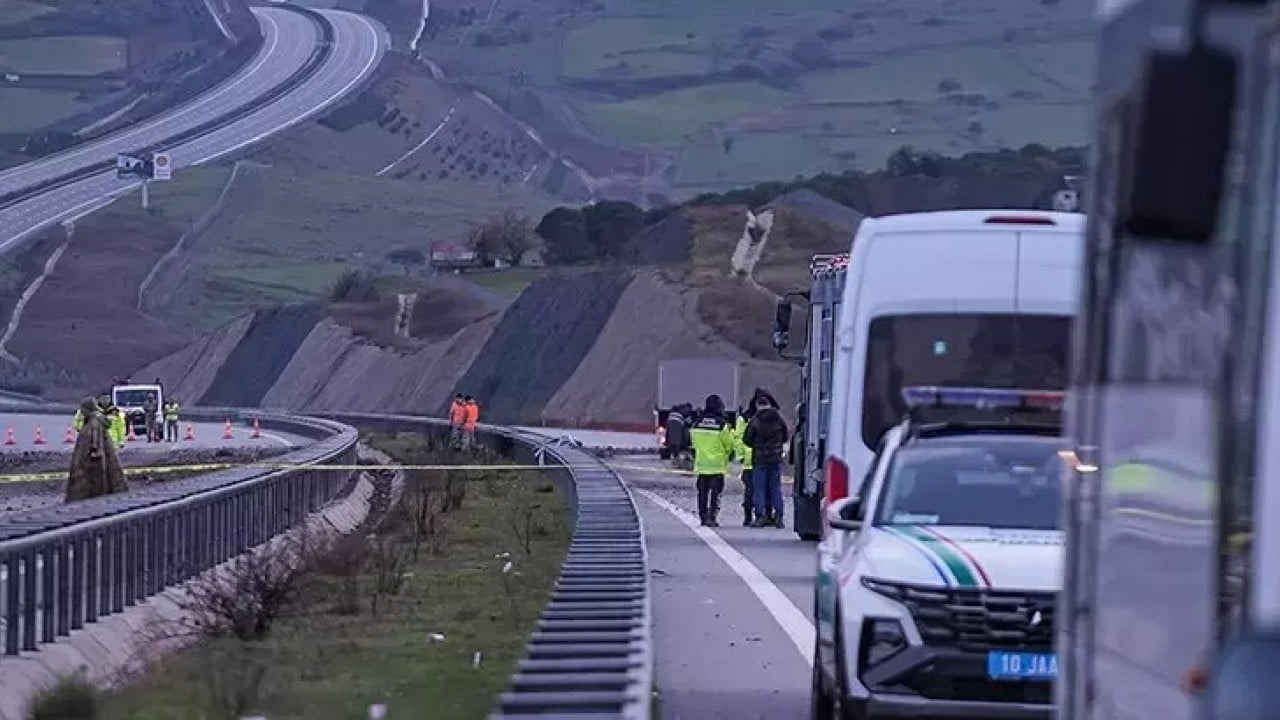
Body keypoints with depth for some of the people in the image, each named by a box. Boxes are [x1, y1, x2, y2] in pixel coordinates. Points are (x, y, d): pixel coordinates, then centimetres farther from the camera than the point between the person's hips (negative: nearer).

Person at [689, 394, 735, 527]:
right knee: (716, 492, -1)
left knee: (702, 491, 11)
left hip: (701, 464, 4)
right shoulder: (722, 424, -12)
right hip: (717, 465, -4)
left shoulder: (697, 423, 2)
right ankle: (712, 517, -8)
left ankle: (703, 516, 12)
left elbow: (693, 442, 13)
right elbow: (729, 444, -5)